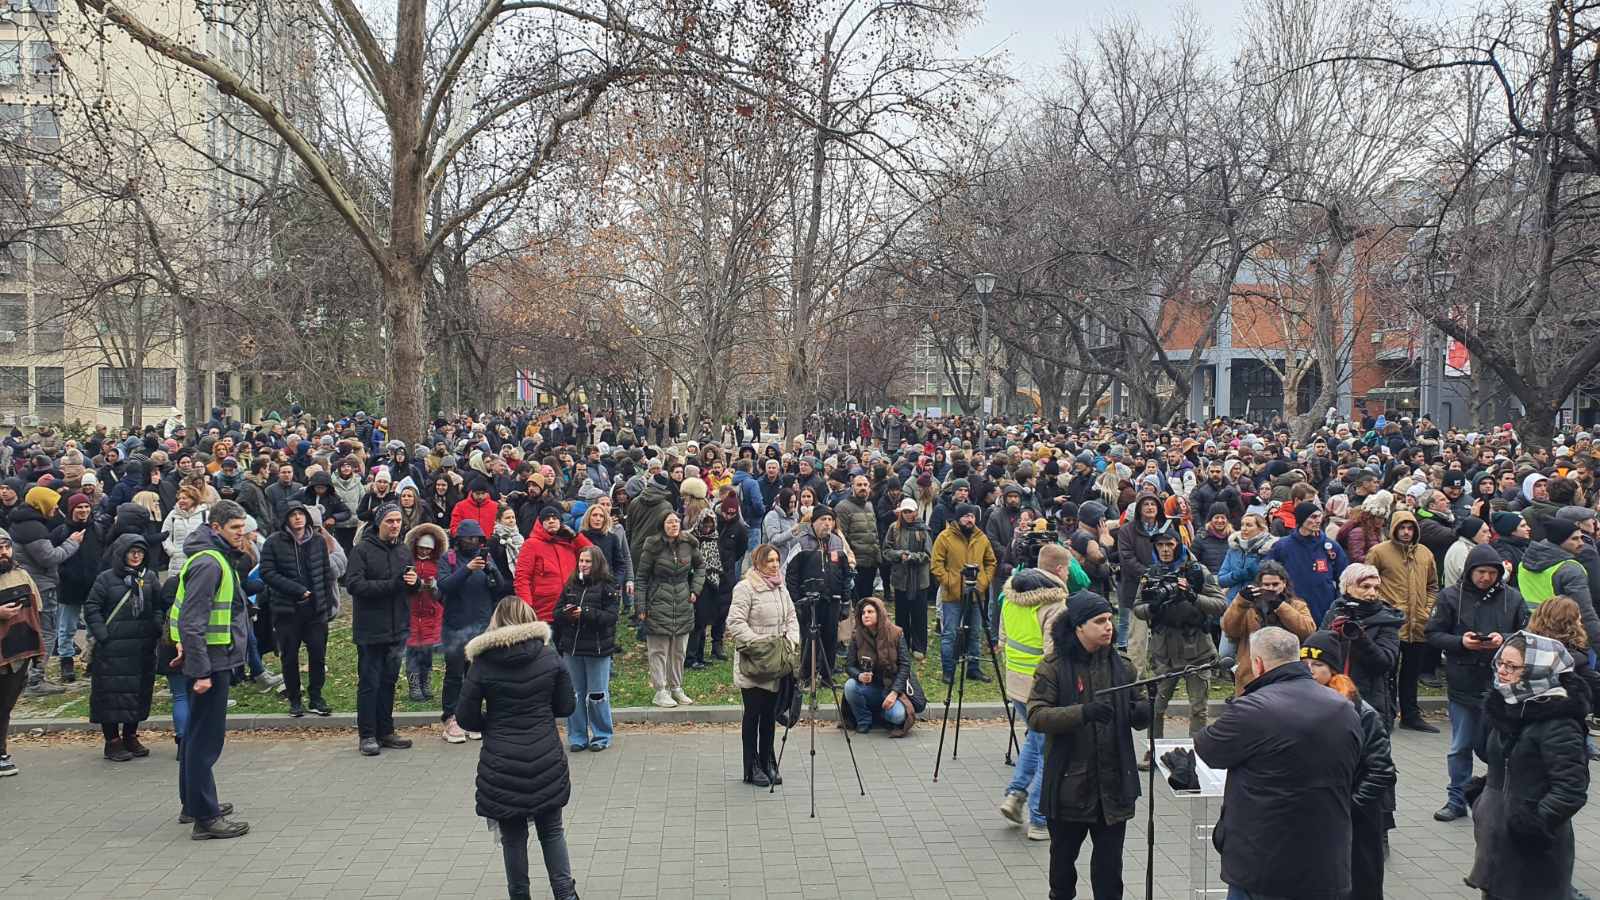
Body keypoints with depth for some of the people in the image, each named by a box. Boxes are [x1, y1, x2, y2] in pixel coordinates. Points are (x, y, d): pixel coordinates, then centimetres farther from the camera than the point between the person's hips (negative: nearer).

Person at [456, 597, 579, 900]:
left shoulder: (482, 663, -8)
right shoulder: (550, 656, -3)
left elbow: (466, 718, -4)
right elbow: (567, 706, 3)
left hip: (502, 765, -2)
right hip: (547, 761, 2)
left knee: (513, 837, 12)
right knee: (551, 830, 16)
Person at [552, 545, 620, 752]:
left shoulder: (608, 587, -5)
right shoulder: (570, 585, 9)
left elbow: (611, 616, -13)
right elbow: (557, 613, 10)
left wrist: (585, 613, -21)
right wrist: (565, 613, -12)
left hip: (598, 649, -4)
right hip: (572, 649, 4)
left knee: (597, 695, 3)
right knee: (574, 694, 9)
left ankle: (601, 737, 17)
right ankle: (577, 737, 20)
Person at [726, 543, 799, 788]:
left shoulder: (781, 588, 13)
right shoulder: (745, 588, -11)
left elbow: (791, 617, 17)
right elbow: (735, 623, -17)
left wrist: (792, 639, -1)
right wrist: (756, 642, -22)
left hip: (776, 664, 7)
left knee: (770, 714, 13)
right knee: (753, 714, 2)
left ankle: (768, 763, 23)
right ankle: (752, 768, 10)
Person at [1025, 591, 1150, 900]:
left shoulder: (1120, 665, 4)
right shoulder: (1054, 666, -10)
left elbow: (1135, 715, 13)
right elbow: (1036, 716, -18)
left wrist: (1142, 714, -12)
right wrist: (1082, 713, -32)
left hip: (1113, 783, 3)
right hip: (1068, 782, -2)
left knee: (1110, 858, 9)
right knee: (1063, 854, 17)